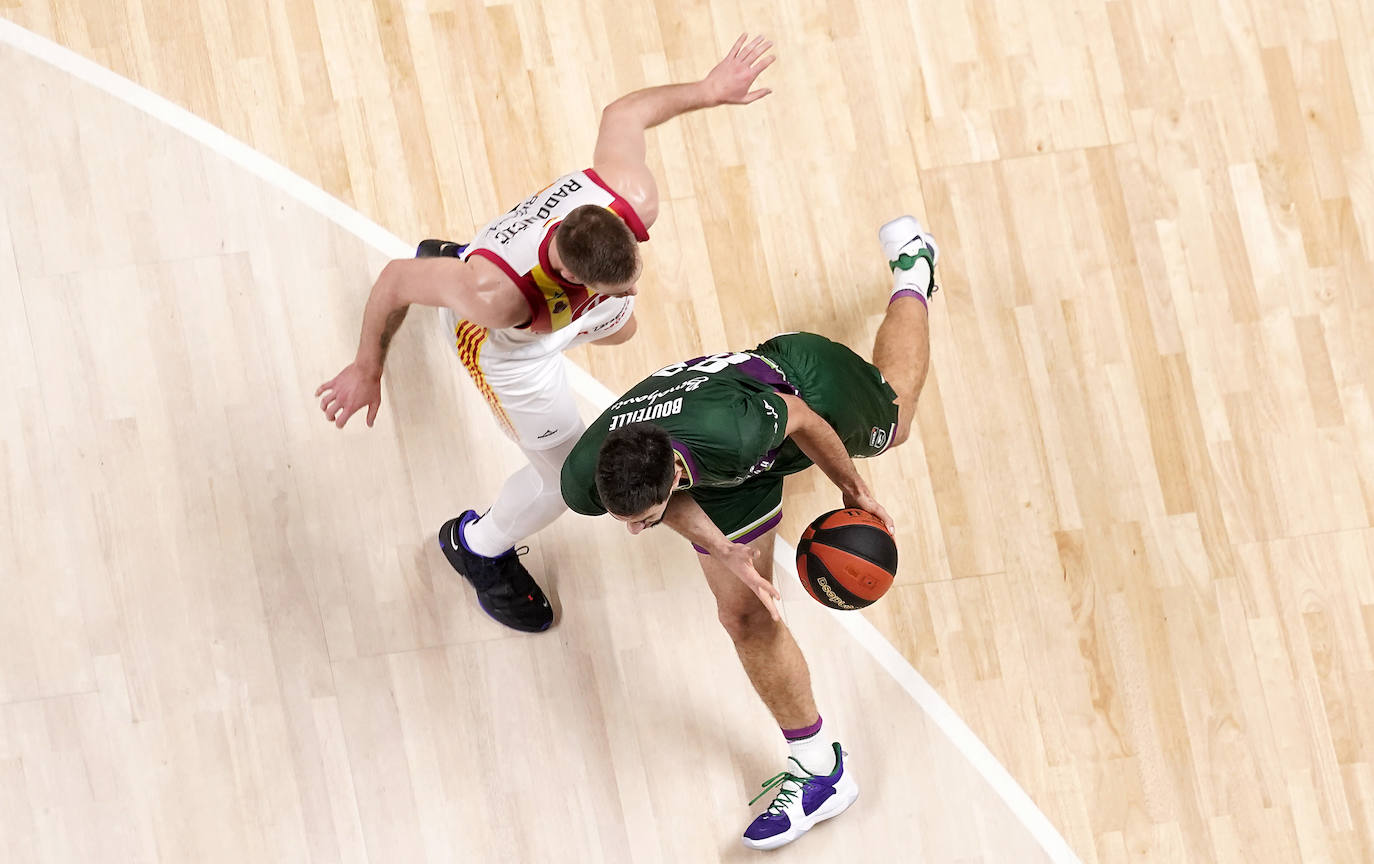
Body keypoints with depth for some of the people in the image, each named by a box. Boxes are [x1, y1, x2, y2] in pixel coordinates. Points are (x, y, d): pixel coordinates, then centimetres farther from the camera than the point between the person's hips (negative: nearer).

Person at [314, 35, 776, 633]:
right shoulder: (495, 297, -51)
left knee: (616, 327, 41)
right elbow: (396, 279, -34)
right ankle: (478, 547, 37)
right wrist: (367, 370, -20)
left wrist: (709, 90, -6)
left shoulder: (634, 198, -42)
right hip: (501, 340, -6)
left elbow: (623, 113, -21)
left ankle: (450, 256, 62)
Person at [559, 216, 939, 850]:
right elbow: (669, 492, -11)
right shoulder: (585, 482, -36)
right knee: (744, 617, 3)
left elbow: (801, 420, -27)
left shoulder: (727, 433, -51)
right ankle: (821, 771, 23)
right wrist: (725, 552, -23)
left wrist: (853, 491, -9)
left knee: (892, 421, 32)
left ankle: (912, 271, 59)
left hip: (804, 380, -3)